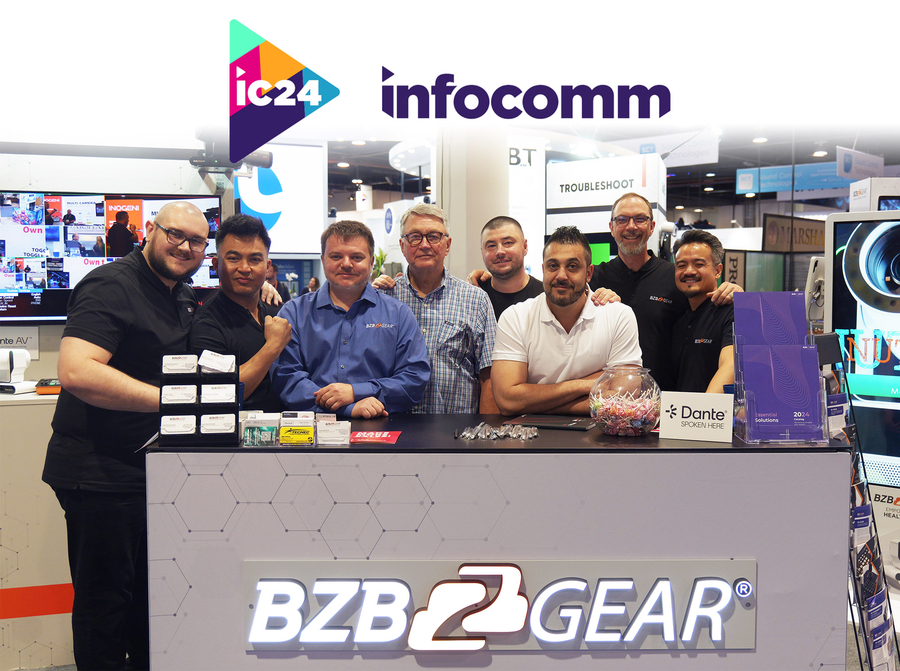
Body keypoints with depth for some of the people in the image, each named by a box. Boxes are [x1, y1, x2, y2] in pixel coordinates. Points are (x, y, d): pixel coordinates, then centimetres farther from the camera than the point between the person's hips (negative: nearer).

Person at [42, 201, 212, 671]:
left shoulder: (183, 297, 13)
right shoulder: (111, 287, -16)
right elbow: (76, 372, -30)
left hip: (152, 469, 9)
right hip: (99, 473, -9)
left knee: (150, 591, 21)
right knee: (105, 598, 3)